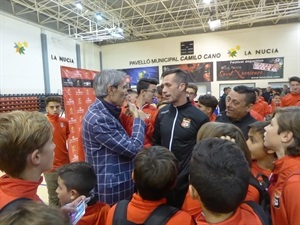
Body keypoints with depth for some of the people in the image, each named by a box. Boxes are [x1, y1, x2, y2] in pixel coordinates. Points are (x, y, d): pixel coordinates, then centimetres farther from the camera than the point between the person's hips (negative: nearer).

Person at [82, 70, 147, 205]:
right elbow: (133, 149, -23)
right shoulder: (99, 118, -26)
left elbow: (124, 142, 10)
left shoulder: (105, 112, 5)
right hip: (110, 188, -9)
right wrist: (139, 119, -12)